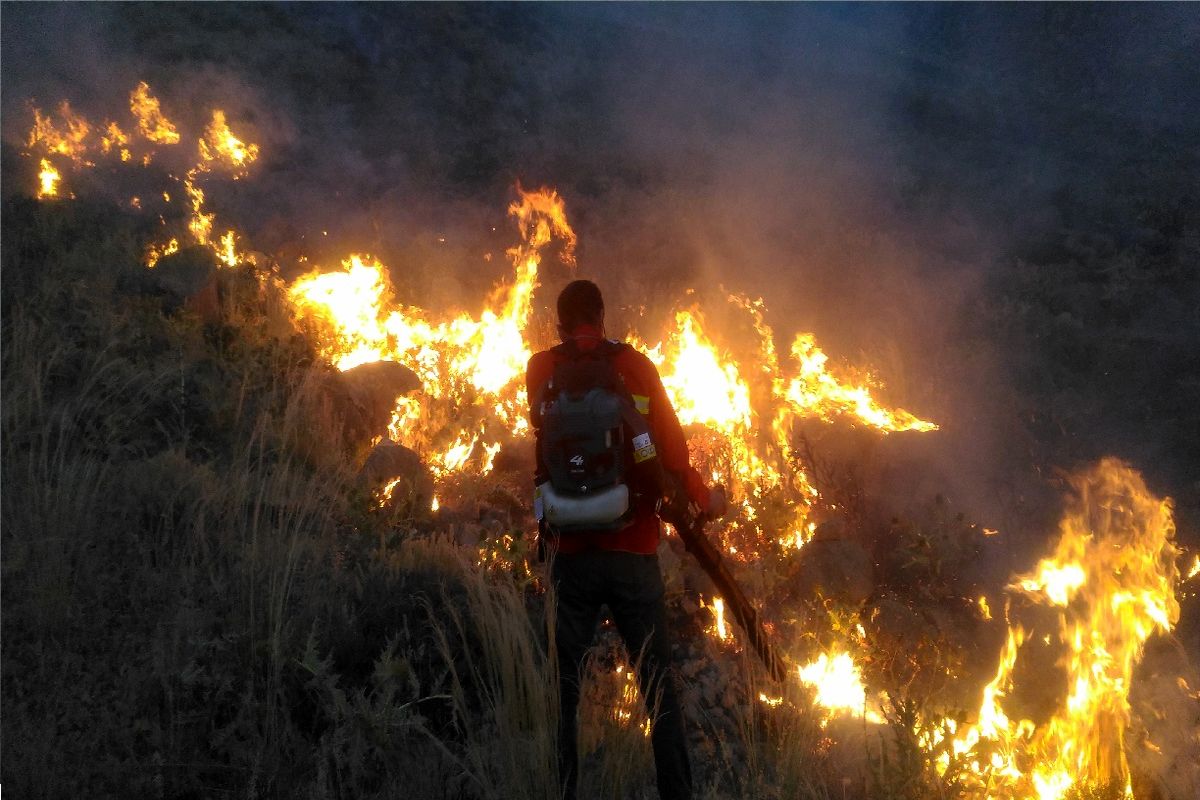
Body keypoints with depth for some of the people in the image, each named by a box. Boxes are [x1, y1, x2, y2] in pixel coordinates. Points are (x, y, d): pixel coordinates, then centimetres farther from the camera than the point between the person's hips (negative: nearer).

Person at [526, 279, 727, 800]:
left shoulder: (541, 372, 1)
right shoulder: (635, 366, -4)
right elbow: (671, 450, -7)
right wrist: (702, 497, 9)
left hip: (569, 555, 1)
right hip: (632, 553, -1)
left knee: (561, 686, 11)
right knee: (659, 685, 7)